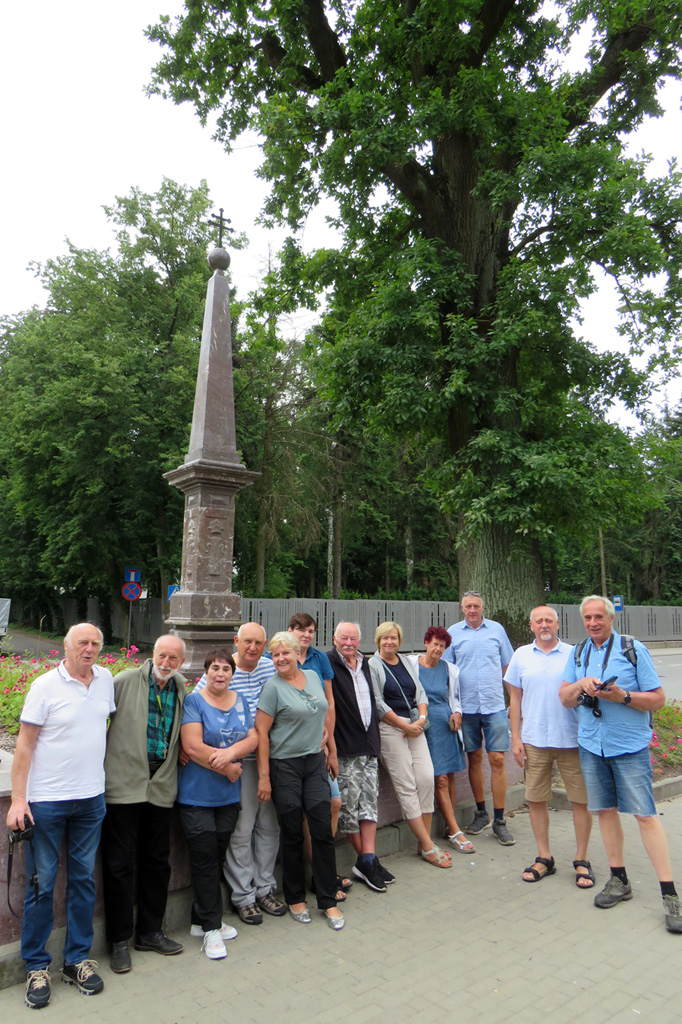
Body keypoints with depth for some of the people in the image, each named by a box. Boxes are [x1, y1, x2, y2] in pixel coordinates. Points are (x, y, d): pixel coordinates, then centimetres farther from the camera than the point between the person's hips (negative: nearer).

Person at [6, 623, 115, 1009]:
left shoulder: (106, 679, 3)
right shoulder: (45, 686, -10)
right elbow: (25, 745, -8)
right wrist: (18, 799, -11)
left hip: (91, 798, 4)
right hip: (46, 800, -4)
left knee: (84, 879, 13)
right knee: (41, 883, 7)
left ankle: (78, 959, 28)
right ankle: (37, 966, 25)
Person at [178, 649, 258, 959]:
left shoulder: (240, 702, 8)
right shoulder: (194, 701, -9)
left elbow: (253, 739, 2)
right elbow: (193, 747, -17)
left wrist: (231, 752, -19)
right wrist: (229, 769, -12)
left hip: (229, 794, 5)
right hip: (197, 794, -5)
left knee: (217, 856, 13)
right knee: (205, 858, 1)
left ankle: (202, 919, 30)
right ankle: (211, 928, 16)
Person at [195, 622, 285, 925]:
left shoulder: (271, 668, 3)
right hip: (238, 763, -5)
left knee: (269, 826, 14)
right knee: (241, 830, 4)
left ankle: (265, 888, 31)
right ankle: (243, 896, 22)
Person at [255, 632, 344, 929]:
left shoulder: (313, 677, 6)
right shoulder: (273, 687, -11)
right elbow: (261, 732, -12)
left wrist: (324, 747, 14)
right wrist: (264, 777, -14)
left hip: (315, 762, 4)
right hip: (284, 766, -4)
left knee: (323, 831, 4)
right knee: (292, 835, 7)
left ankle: (328, 901, 19)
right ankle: (296, 898, 27)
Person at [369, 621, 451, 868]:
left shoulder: (407, 663, 17)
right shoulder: (372, 665, -2)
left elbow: (420, 693, 14)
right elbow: (378, 703, -8)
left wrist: (421, 718, -4)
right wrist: (405, 726, -9)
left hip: (415, 726, 6)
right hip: (390, 728, -5)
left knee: (426, 778, -4)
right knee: (406, 785, -5)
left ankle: (424, 842, 9)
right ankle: (427, 846, 3)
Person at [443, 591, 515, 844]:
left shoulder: (497, 629, 5)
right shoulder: (453, 632, 4)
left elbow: (507, 664, 15)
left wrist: (494, 684, 6)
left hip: (494, 705, 0)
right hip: (466, 706, 1)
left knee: (497, 759, -2)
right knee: (474, 758, 9)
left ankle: (499, 821, 9)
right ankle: (481, 813, 25)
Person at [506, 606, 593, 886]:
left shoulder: (573, 654, 2)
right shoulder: (521, 655, 6)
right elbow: (515, 698, 8)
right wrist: (515, 737, 4)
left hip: (572, 739, -1)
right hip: (534, 740, 2)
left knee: (581, 799, 5)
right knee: (536, 799, 8)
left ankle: (581, 860, 23)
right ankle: (544, 858, 25)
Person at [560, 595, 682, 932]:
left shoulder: (634, 650, -4)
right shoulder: (578, 653, 9)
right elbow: (565, 699, 6)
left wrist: (622, 696, -21)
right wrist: (581, 684, -14)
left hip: (630, 745, -4)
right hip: (591, 746, 4)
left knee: (645, 815, -4)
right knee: (605, 810, 11)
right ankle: (619, 881, 26)